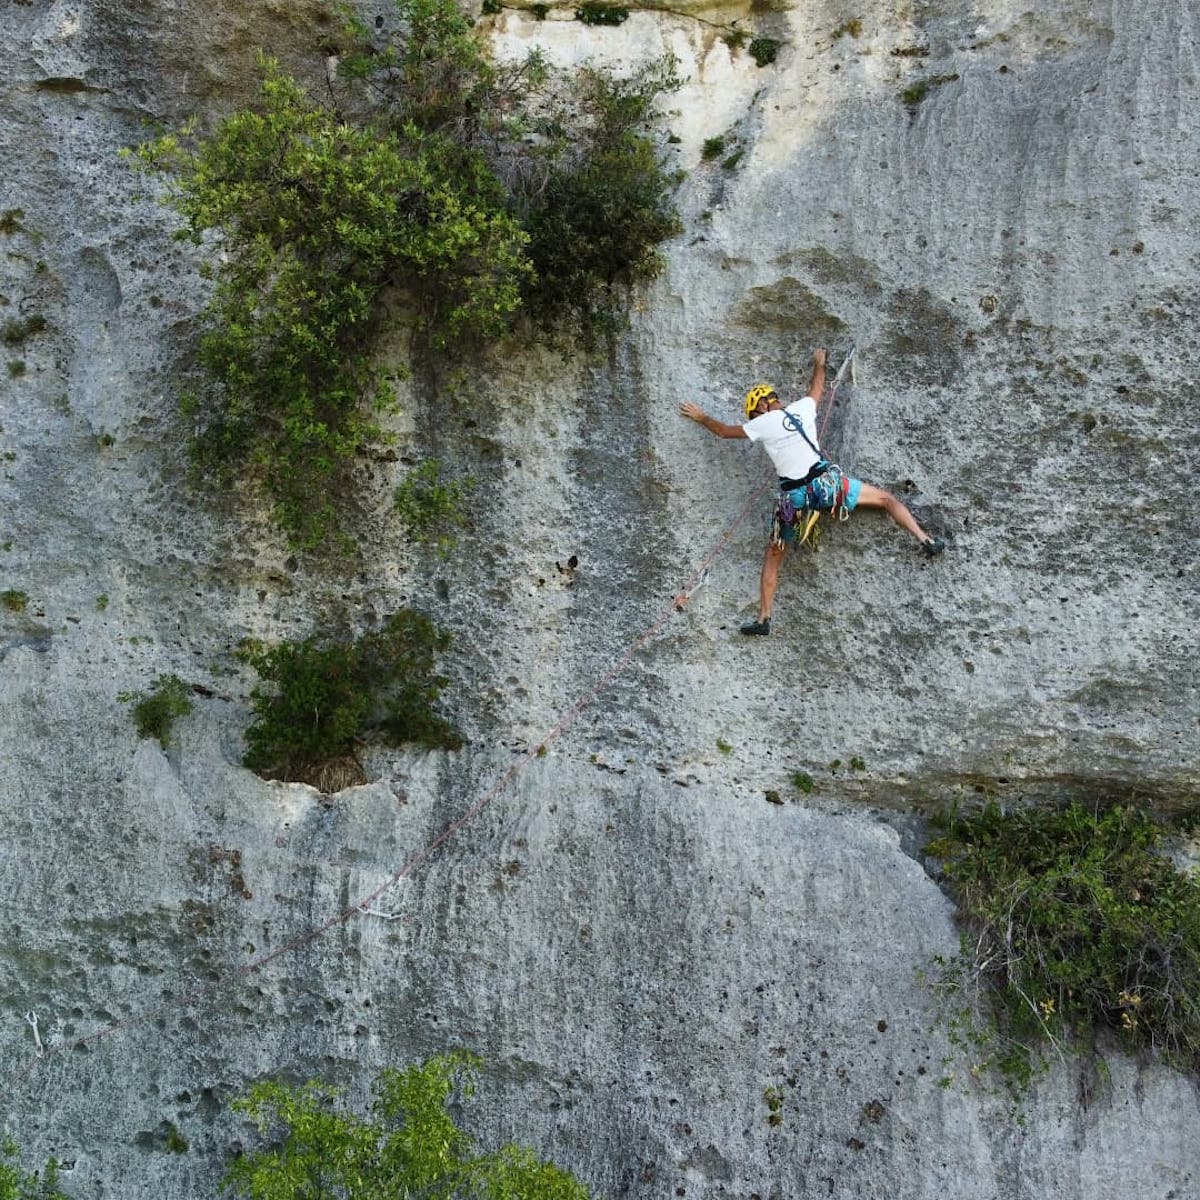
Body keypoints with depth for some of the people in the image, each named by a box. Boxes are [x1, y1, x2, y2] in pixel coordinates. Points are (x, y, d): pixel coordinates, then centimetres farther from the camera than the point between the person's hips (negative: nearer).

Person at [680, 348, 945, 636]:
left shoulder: (762, 424, 1)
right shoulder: (803, 408, 8)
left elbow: (724, 430, 16)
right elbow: (816, 388, 31)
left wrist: (701, 417, 34)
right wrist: (819, 363, 52)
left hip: (794, 496, -1)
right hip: (827, 481, 1)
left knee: (773, 556, 14)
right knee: (886, 498, 18)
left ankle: (763, 620, 13)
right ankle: (925, 541, 6)